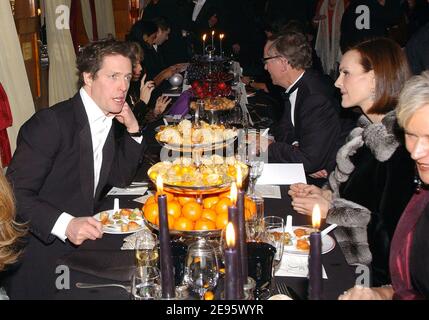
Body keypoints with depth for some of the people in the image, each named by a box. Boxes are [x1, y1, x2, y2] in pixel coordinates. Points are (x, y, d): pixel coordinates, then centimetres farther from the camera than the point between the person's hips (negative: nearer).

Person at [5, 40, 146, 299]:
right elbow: (16, 193, -22)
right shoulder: (51, 123, -19)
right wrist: (65, 224, -35)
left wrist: (133, 129, 1)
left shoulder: (105, 120, 7)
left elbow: (120, 178, 14)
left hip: (83, 245, 8)